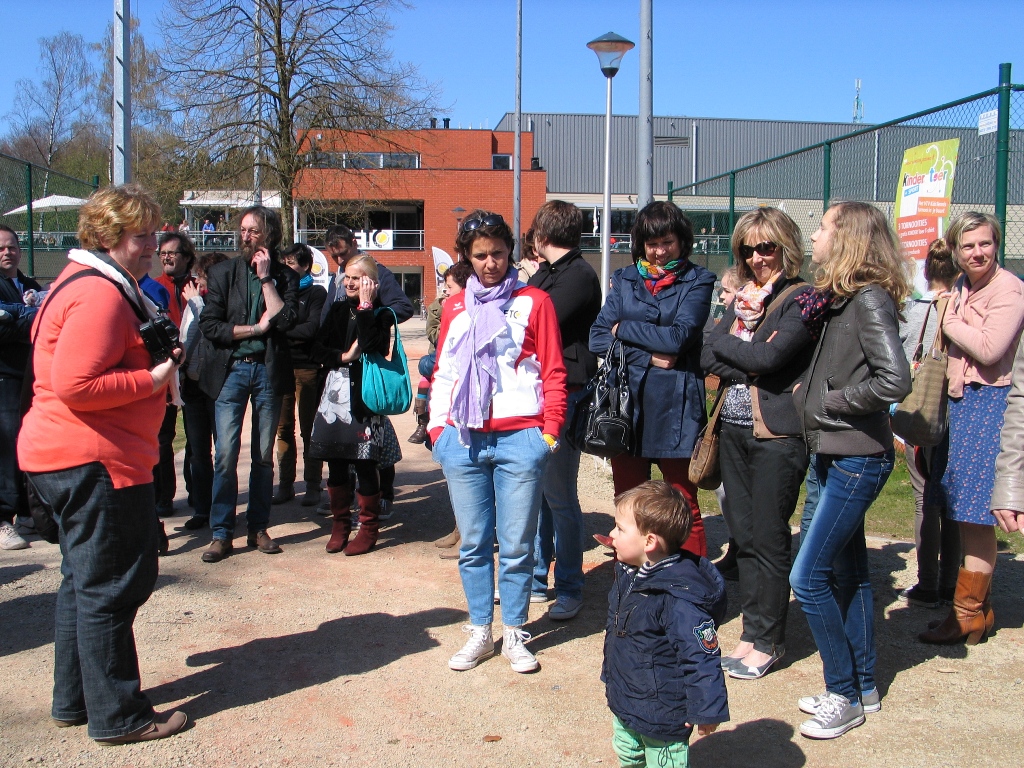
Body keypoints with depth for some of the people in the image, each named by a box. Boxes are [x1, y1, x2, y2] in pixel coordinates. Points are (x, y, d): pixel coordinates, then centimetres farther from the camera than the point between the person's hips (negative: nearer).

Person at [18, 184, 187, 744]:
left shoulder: (88, 283, 18)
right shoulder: (101, 294, -17)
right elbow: (76, 386, -25)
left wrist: (156, 357, 12)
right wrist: (152, 379, -18)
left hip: (70, 459, 12)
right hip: (94, 460, -12)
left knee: (86, 580, 18)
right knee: (112, 584, -2)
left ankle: (75, 701, 30)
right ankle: (116, 716, 9)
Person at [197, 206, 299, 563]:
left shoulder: (285, 276, 6)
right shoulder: (223, 273, 5)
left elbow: (284, 319, -11)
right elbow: (209, 325, -4)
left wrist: (266, 278, -7)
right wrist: (256, 328, -8)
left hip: (268, 370, 1)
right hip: (231, 370, -1)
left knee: (264, 455, 7)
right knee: (226, 454, -6)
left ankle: (258, 528, 18)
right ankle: (221, 533, 3)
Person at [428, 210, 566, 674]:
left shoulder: (534, 302, 4)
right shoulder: (454, 308, 14)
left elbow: (554, 373, 2)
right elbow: (442, 372, 17)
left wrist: (550, 432, -5)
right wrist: (436, 428, 8)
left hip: (518, 441, -3)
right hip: (463, 442, 3)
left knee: (516, 545, 3)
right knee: (473, 544, 9)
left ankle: (514, 635, 17)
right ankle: (479, 633, 21)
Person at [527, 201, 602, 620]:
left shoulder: (579, 276, -11)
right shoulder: (544, 273, 17)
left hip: (563, 396, -9)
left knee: (559, 495, -1)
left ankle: (569, 588, 11)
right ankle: (536, 577, 26)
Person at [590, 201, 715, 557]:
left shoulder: (697, 281, 3)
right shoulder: (624, 279, 12)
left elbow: (678, 337, -13)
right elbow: (597, 338, 1)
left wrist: (624, 329, -2)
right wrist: (648, 355, -11)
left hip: (675, 407, -3)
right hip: (626, 405, 3)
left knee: (684, 508, 3)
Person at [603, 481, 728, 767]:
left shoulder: (679, 600, -31)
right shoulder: (628, 575, -2)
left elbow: (702, 657, -27)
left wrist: (706, 711, -22)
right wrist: (610, 674, 24)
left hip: (661, 716, -9)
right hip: (623, 704, 9)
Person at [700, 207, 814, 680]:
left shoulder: (802, 299, -7)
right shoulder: (741, 297, 14)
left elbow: (770, 358, -20)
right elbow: (708, 357, 4)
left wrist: (726, 344, -4)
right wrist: (751, 367, -12)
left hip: (777, 433, -7)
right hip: (734, 428, 7)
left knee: (767, 538, -1)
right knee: (742, 533, 11)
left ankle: (768, 640, 13)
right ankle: (754, 628, 23)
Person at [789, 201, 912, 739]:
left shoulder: (870, 301, -17)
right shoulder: (836, 299, 10)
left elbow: (894, 381, -26)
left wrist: (832, 400, -16)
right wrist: (808, 392, 1)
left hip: (858, 458, -9)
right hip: (833, 454, 9)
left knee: (807, 576, -8)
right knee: (847, 574, 16)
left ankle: (844, 695, 7)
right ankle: (863, 688, 28)